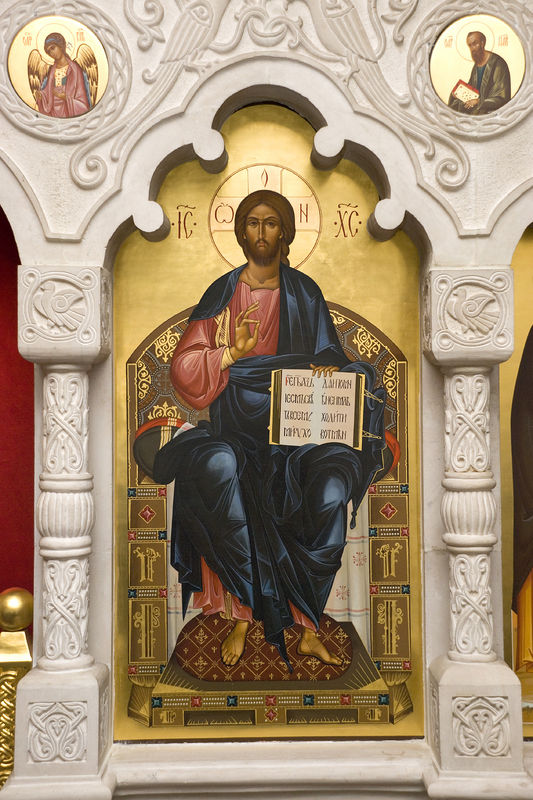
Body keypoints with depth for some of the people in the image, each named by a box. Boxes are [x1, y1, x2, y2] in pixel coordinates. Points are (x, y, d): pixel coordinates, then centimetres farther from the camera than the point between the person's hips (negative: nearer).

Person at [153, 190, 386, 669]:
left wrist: (329, 370, -16)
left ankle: (308, 627, -11)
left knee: (332, 489, -27)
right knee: (219, 468, -32)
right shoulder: (223, 292, 10)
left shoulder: (304, 293, 11)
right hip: (235, 427, 0)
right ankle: (244, 614, -18)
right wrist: (232, 354, -14)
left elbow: (329, 358, 8)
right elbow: (184, 365, 4)